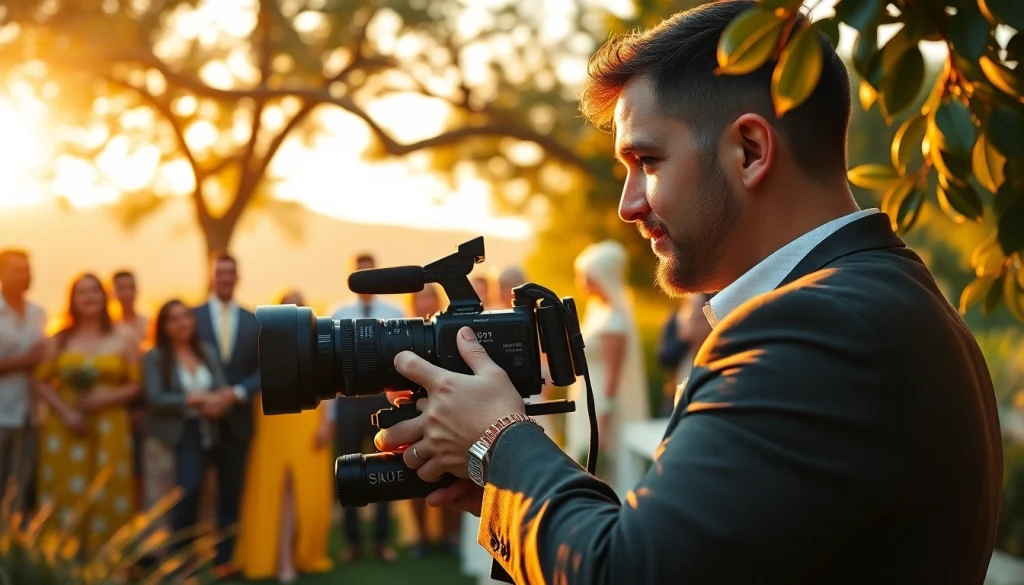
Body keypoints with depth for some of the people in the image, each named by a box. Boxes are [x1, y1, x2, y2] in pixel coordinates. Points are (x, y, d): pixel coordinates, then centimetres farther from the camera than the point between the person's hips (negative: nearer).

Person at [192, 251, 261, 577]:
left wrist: (235, 394, -13)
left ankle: (224, 558, 14)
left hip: (237, 418, 2)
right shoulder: (192, 316, 2)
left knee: (231, 493, 7)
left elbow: (263, 372, 3)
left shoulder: (254, 322, 8)